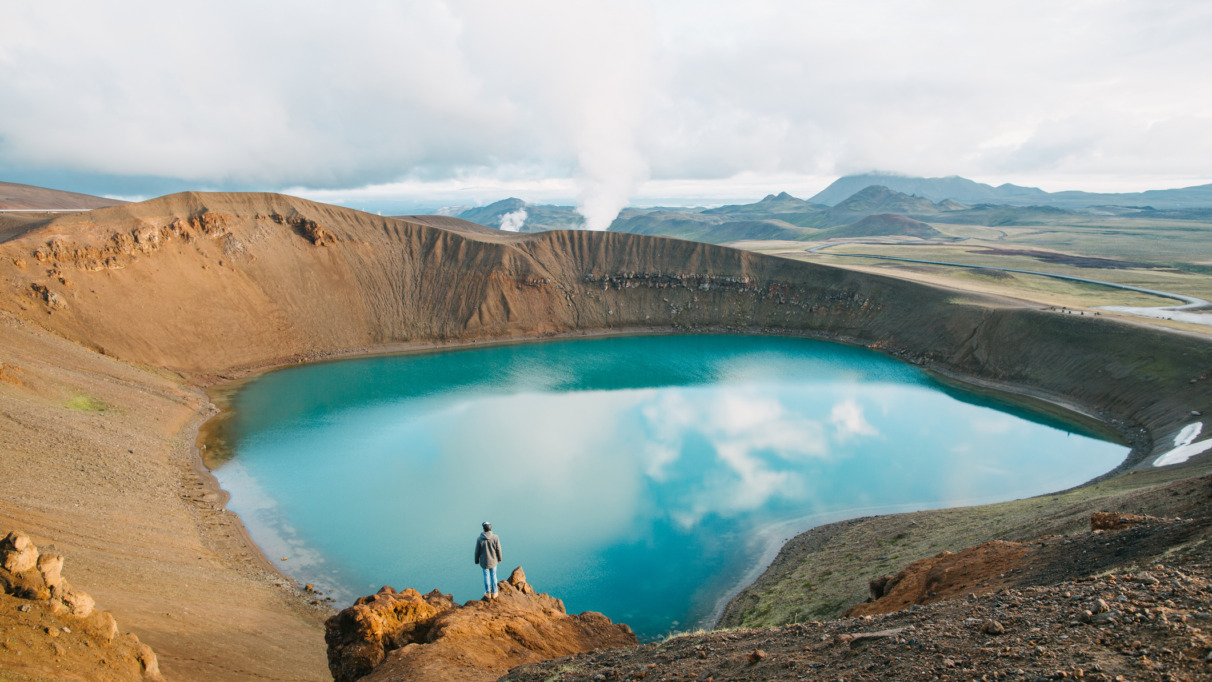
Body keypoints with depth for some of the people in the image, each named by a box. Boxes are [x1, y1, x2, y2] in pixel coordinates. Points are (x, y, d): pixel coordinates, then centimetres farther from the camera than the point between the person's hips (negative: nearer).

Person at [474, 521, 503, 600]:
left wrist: (477, 561, 9)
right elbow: (498, 549, -9)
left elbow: (477, 551, -8)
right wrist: (499, 559, 7)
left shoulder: (479, 539, -17)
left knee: (486, 576, 16)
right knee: (493, 576, 15)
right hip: (493, 561, 0)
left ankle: (488, 593, 28)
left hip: (484, 561, 0)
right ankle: (494, 593, 25)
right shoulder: (495, 537, -17)